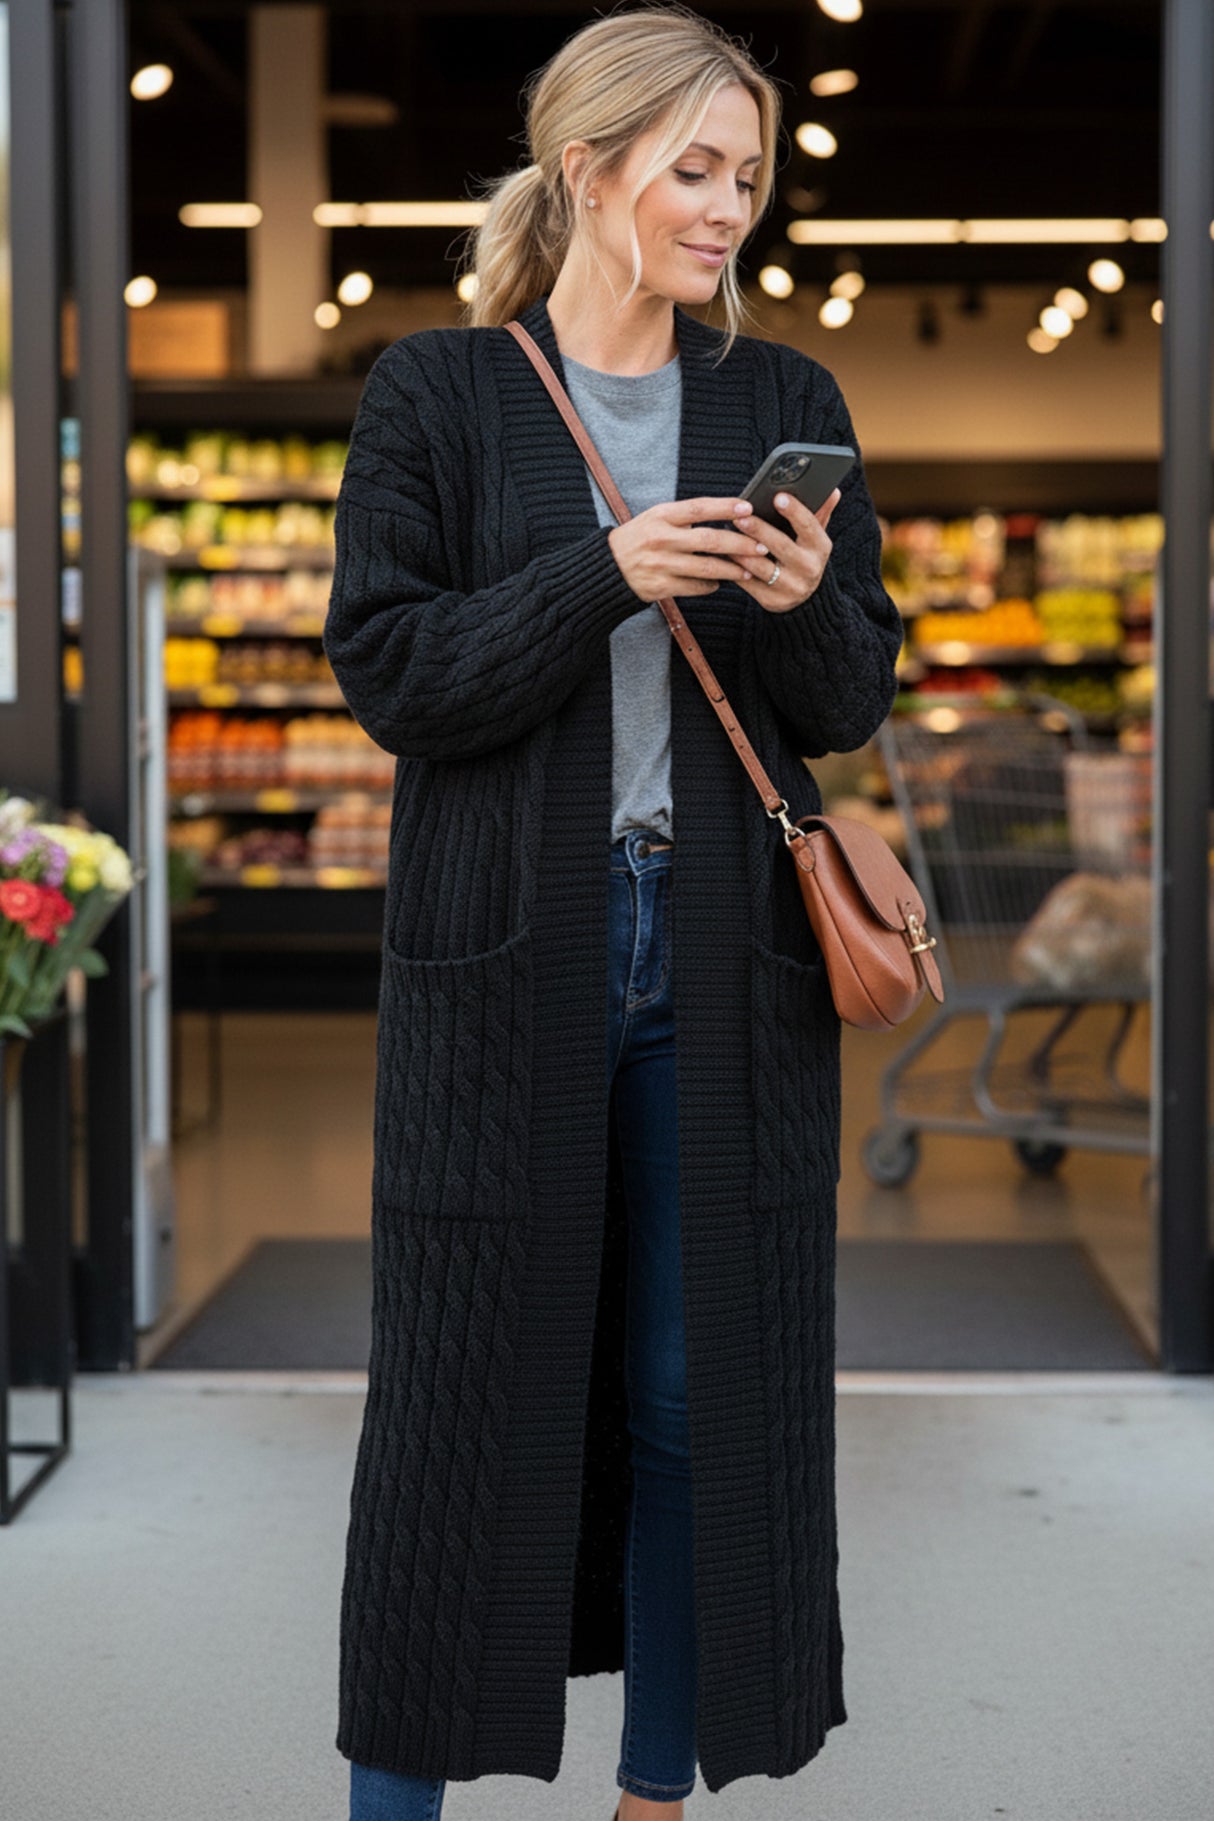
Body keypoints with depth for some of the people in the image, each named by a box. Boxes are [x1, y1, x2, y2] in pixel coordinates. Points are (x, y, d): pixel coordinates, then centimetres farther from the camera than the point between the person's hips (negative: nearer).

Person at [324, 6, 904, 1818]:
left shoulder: (788, 402, 11)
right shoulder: (435, 393, 2)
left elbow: (855, 704, 10)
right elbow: (390, 671, -6)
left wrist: (805, 607, -12)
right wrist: (604, 573, -17)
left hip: (726, 954, 3)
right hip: (509, 952, -3)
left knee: (704, 1392, 6)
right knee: (466, 1386, 2)